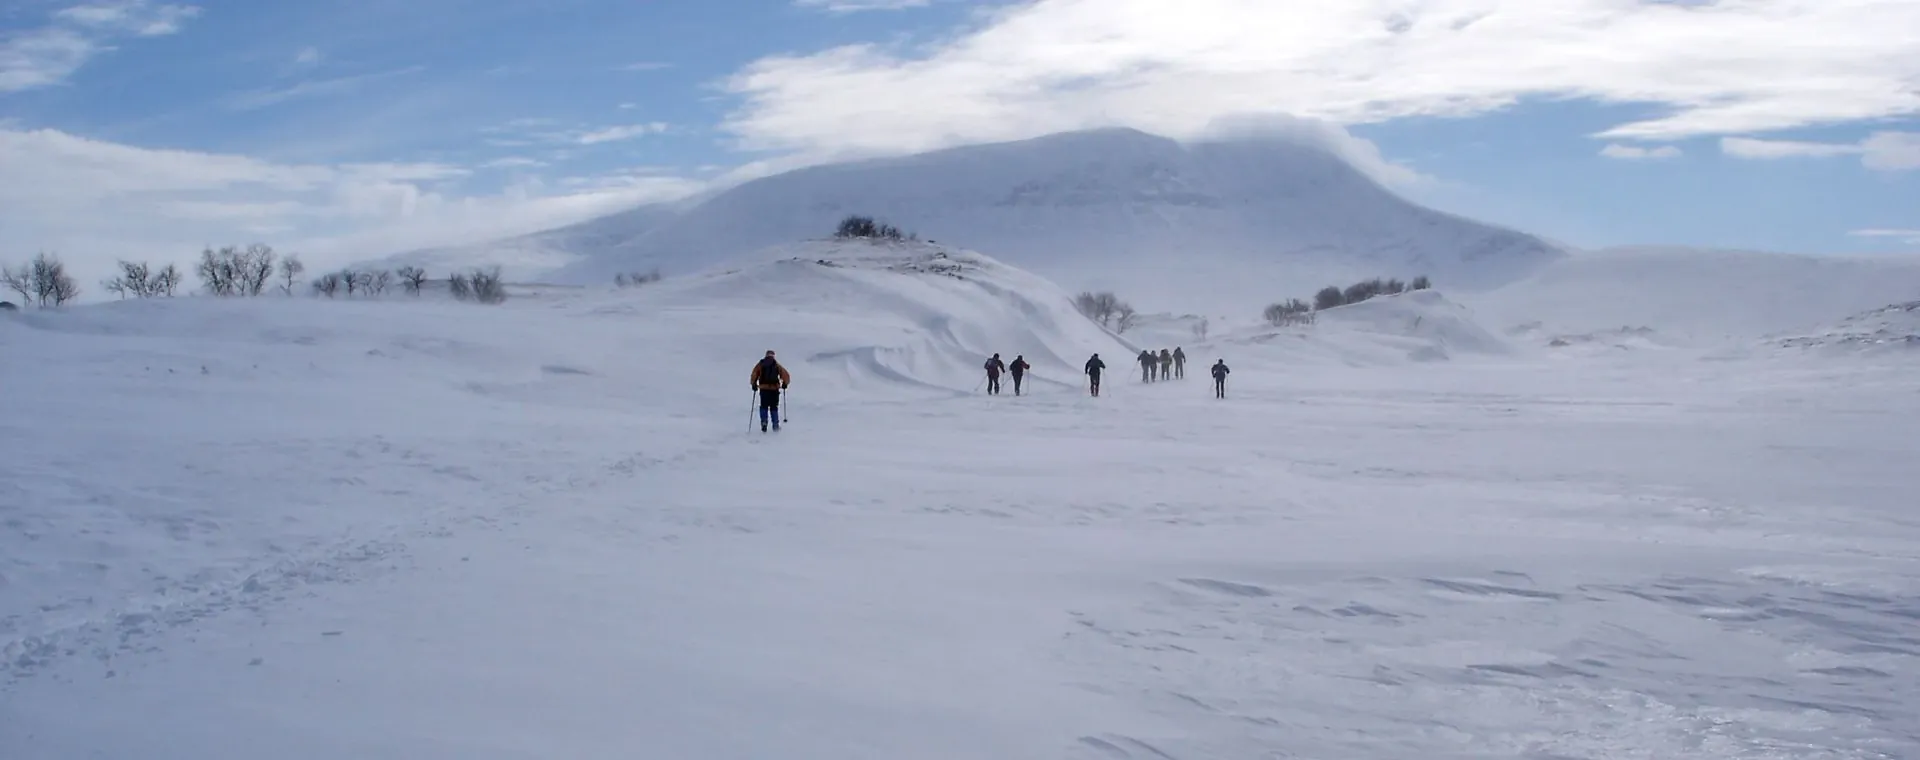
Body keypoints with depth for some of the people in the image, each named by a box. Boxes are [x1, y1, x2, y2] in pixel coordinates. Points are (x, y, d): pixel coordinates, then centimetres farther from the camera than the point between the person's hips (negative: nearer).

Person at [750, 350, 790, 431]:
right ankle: (775, 425, 6)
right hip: (774, 389, 0)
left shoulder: (760, 364, 5)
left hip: (763, 389, 0)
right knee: (774, 408, 10)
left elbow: (754, 374, -1)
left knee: (764, 407, 14)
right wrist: (785, 384, 16)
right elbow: (786, 375, 0)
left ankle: (764, 422, -5)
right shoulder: (777, 365, 4)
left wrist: (754, 384, 11)